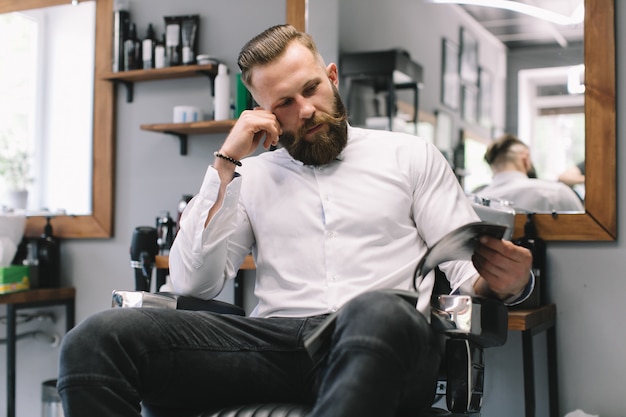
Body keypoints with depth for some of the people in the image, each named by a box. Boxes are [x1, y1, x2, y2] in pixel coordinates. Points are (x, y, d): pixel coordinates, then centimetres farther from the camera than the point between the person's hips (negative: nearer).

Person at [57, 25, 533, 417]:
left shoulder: (411, 155, 18)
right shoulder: (252, 176, 21)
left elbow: (465, 269, 11)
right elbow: (194, 282, 9)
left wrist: (504, 281, -14)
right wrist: (226, 162, 5)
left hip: (381, 345, -1)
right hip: (272, 340, 2)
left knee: (377, 312, -41)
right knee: (98, 338, -21)